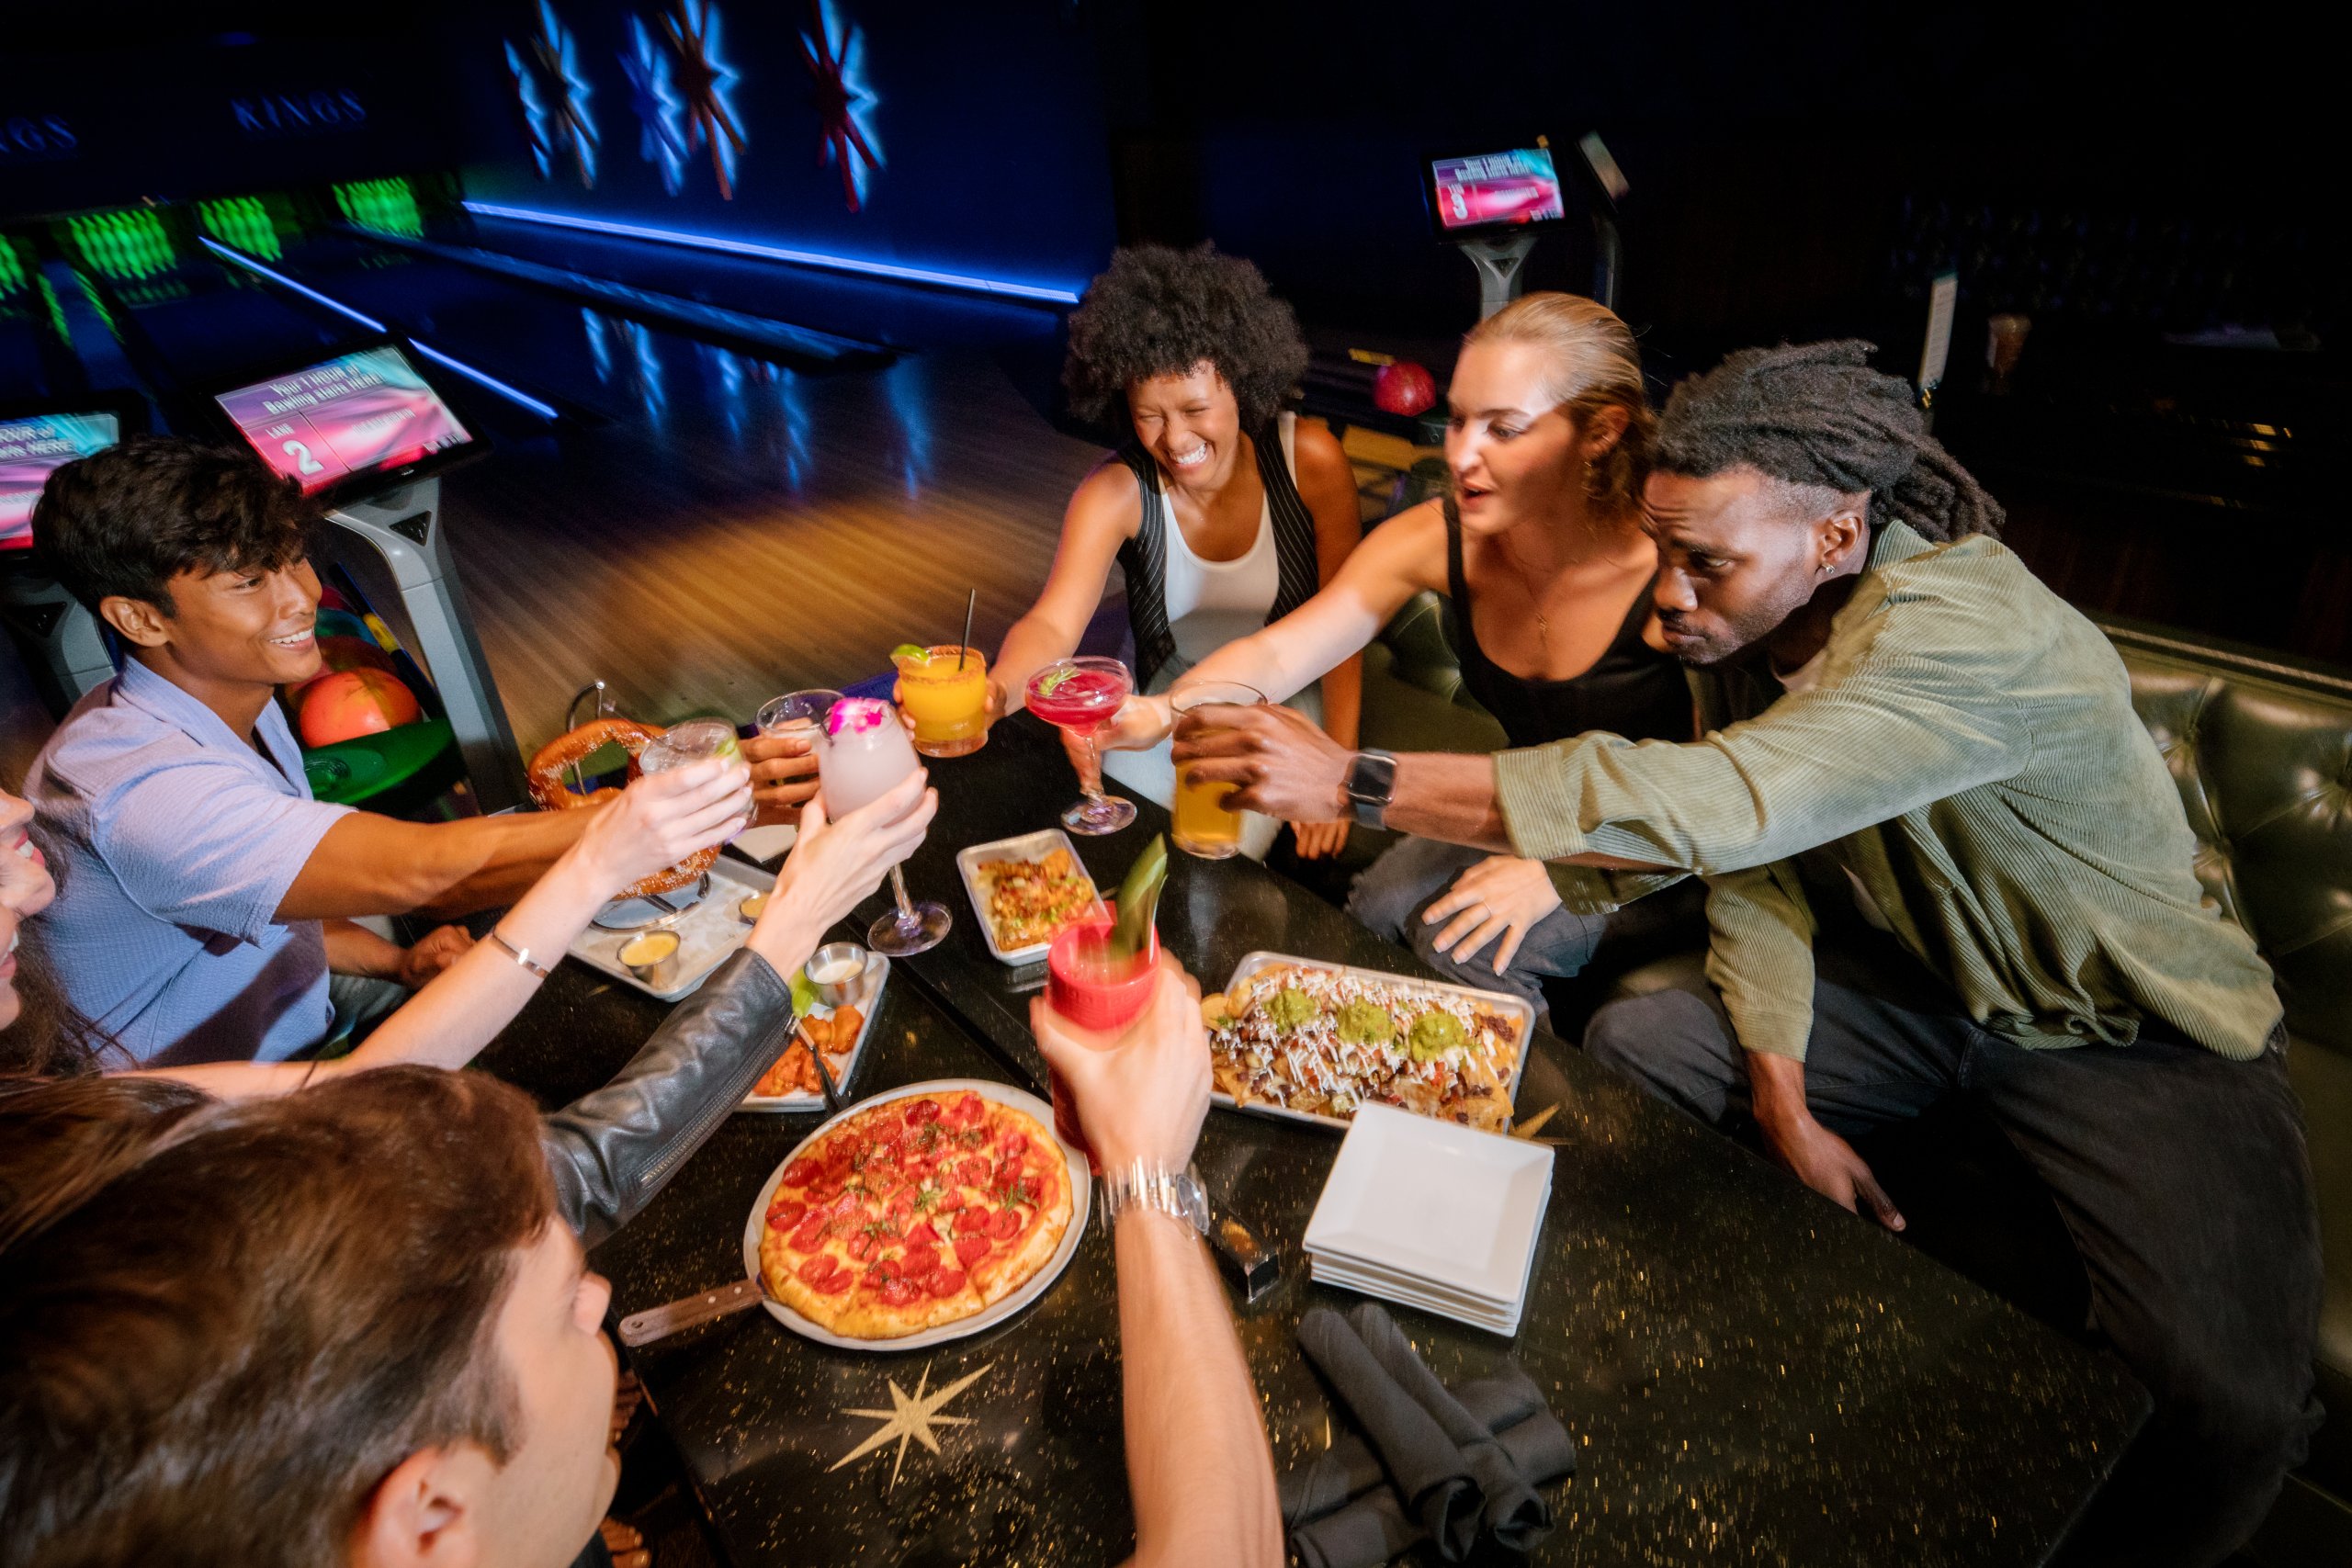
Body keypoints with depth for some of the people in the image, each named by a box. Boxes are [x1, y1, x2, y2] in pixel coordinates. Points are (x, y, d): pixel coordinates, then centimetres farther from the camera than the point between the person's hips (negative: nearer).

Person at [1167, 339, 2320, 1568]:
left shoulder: (1965, 632, -33)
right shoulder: (1741, 621, -8)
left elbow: (1710, 804, -48)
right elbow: (1751, 865, -5)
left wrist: (1354, 778, -48)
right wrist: (1786, 1103, -12)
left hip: (2130, 1030, -6)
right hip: (1919, 984, 6)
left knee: (2222, 1397, -25)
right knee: (1625, 1046, -3)